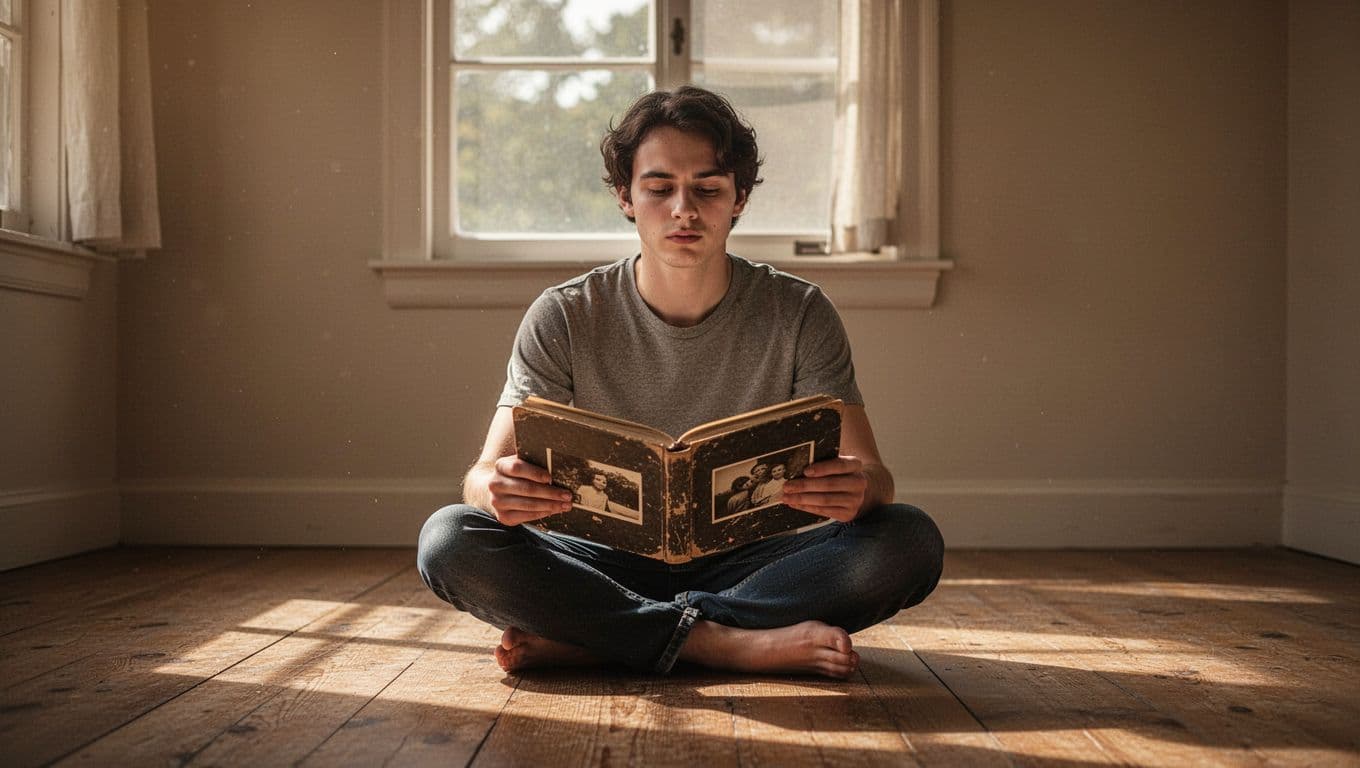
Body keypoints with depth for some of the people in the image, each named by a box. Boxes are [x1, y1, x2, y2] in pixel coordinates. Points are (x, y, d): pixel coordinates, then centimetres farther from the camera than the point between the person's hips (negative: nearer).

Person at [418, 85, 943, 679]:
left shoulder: (799, 316, -3)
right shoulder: (563, 319, -4)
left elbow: (872, 475, -7)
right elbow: (485, 475, -8)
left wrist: (859, 487, -33)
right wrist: (496, 489, -34)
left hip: (746, 566, 1)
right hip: (608, 566, 0)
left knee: (910, 542, -26)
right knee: (449, 539, -25)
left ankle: (584, 641, -25)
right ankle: (728, 645, -26)